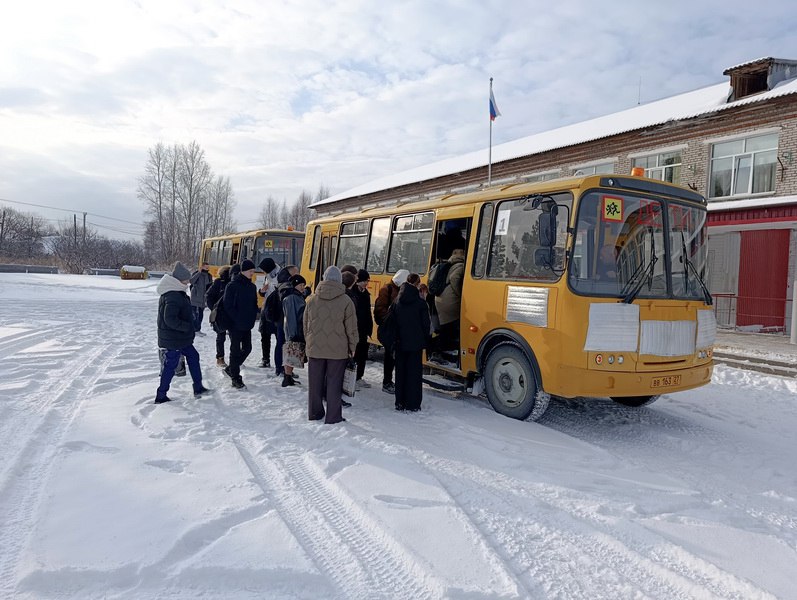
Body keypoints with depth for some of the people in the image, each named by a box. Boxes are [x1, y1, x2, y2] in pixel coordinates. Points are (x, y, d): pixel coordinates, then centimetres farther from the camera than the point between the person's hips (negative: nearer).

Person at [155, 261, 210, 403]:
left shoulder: (177, 293, 9)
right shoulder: (173, 296, -25)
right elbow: (170, 319, -31)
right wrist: (186, 327, -22)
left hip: (180, 338, 11)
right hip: (173, 339, -11)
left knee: (193, 356, 18)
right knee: (170, 365, 1)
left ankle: (198, 388, 26)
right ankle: (161, 396, 14)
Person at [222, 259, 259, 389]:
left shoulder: (252, 286, 9)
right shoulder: (232, 286, -12)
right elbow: (228, 306, -14)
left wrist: (252, 319, 2)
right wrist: (237, 320, -15)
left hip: (247, 325, 7)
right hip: (235, 325, -7)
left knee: (247, 348, 10)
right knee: (235, 350, 1)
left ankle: (231, 369, 28)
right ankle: (236, 379, 9)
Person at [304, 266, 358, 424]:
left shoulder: (312, 299, 1)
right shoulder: (345, 301, -9)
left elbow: (305, 324, 8)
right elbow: (351, 328, -5)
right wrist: (352, 348, 6)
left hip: (315, 349, 3)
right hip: (338, 350, -3)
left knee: (315, 383, 14)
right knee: (334, 384, 5)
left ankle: (314, 413, 25)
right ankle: (333, 417, 10)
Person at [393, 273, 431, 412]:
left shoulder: (398, 301, 1)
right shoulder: (420, 302, -12)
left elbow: (394, 322, 3)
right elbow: (426, 324, -8)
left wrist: (396, 338, 10)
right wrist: (425, 340, 5)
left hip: (400, 343, 4)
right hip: (415, 343, -4)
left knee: (400, 372, 12)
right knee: (414, 372, 4)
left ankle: (400, 403, 17)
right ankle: (412, 404, 5)